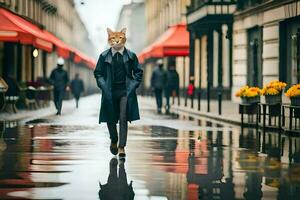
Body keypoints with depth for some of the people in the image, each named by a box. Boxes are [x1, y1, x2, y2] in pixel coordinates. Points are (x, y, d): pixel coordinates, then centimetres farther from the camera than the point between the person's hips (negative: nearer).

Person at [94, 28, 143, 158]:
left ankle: (121, 147, -6)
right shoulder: (104, 56, 2)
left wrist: (133, 85, -2)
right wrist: (103, 86, -3)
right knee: (111, 119, 9)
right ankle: (114, 141, 35)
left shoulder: (131, 56, 2)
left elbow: (138, 72, 9)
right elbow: (98, 73, 9)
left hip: (125, 92, -1)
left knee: (123, 119, -7)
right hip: (110, 92, 1)